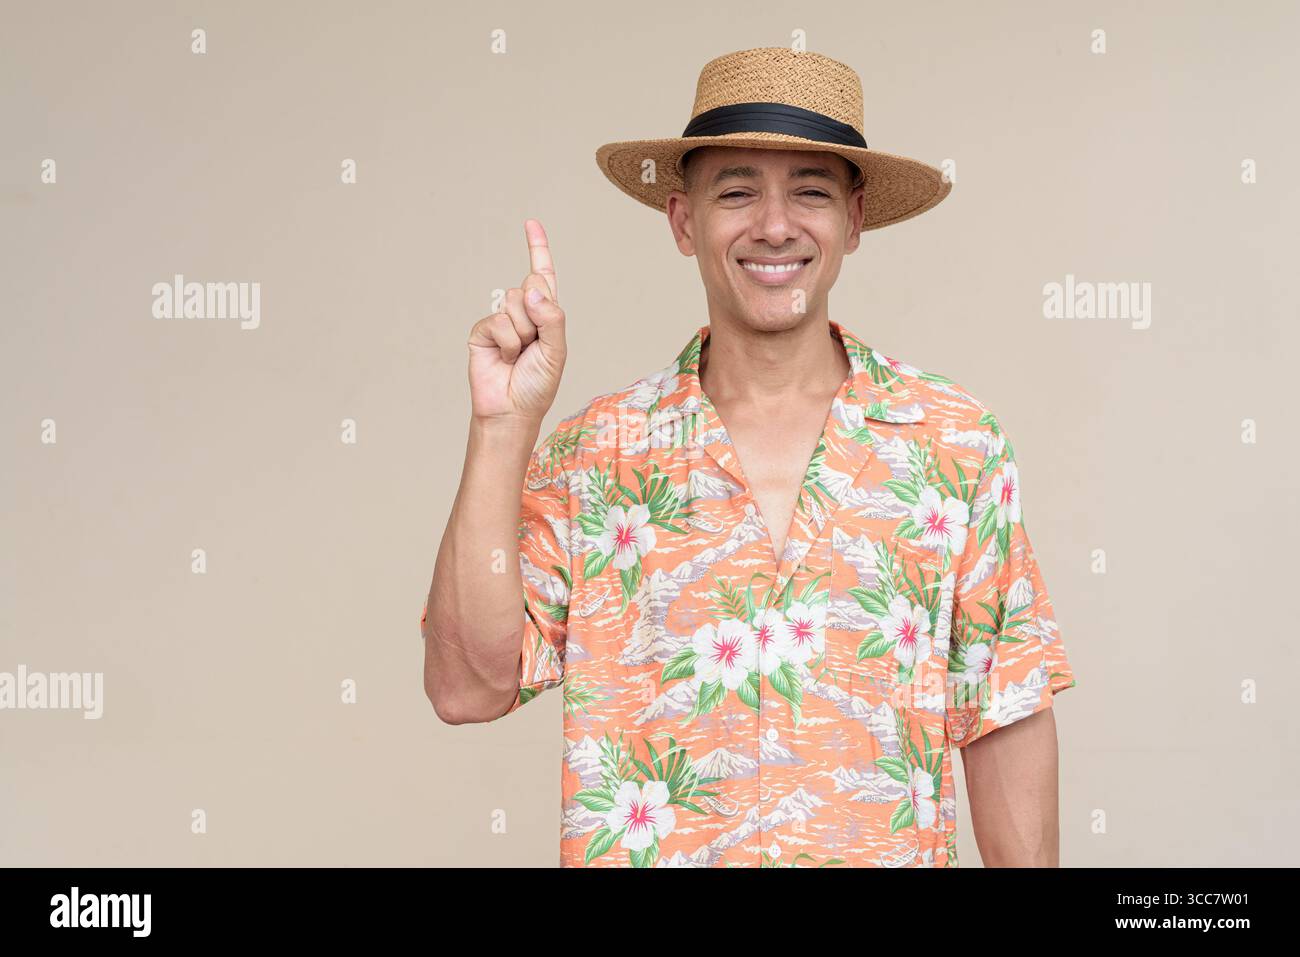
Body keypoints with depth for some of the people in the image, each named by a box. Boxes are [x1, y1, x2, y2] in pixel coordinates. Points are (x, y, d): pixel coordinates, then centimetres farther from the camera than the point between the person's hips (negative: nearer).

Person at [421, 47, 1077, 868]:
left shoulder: (955, 441, -5)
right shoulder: (590, 453, -5)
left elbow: (1007, 718, -2)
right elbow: (468, 687, -13)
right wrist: (503, 425, -18)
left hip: (891, 852, 1)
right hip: (645, 849, 0)